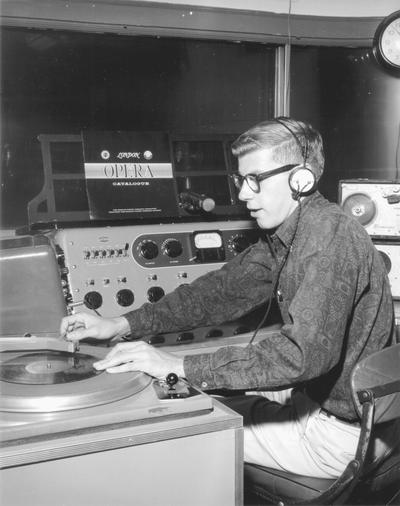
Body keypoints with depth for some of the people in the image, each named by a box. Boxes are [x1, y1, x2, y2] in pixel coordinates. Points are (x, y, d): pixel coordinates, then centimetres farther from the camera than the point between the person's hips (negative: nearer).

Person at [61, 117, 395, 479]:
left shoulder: (331, 235, -26)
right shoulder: (283, 236, 4)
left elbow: (307, 351, -36)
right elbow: (223, 290, 5)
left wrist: (181, 366, -35)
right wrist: (123, 325, -4)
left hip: (345, 430, -8)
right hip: (315, 393, 8)